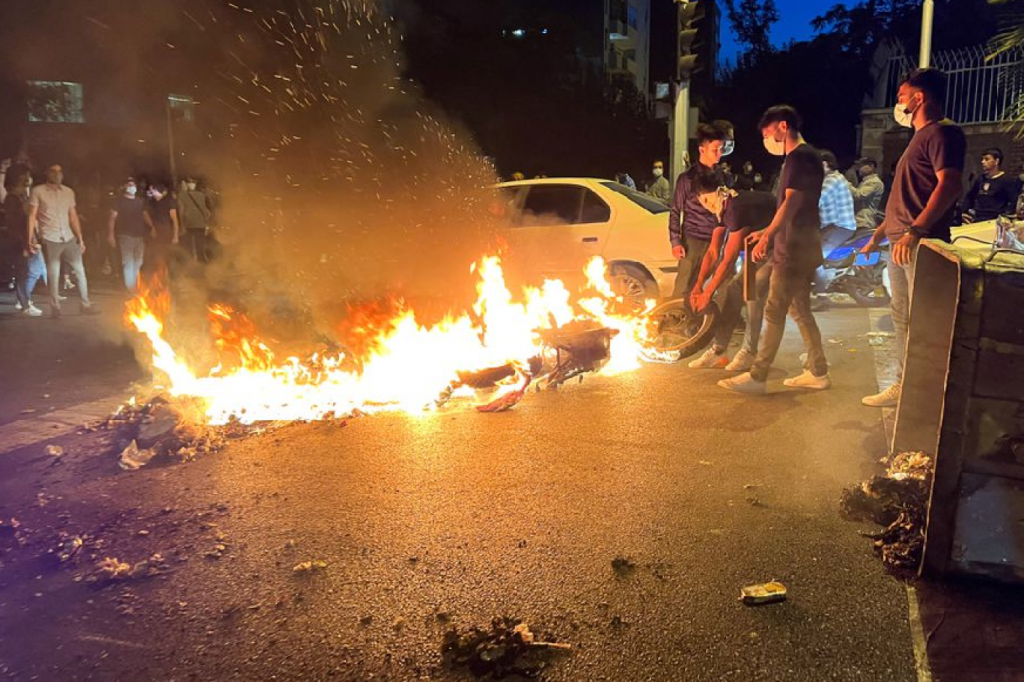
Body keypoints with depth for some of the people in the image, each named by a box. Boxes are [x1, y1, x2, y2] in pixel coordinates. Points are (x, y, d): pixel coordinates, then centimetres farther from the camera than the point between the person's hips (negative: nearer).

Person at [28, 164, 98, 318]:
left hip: (69, 239, 4)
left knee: (80, 272, 3)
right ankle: (55, 307, 12)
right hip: (49, 240, -4)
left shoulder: (69, 192, 10)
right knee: (53, 275, 1)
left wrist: (80, 238, 8)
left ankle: (86, 305, 11)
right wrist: (30, 239, -10)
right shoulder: (38, 191, -1)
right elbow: (32, 216, -3)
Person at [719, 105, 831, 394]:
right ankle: (818, 372, 20)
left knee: (774, 312, -9)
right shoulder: (804, 156, 19)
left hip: (794, 249, -10)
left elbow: (791, 203, -24)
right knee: (800, 309, 14)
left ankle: (757, 377, -6)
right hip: (801, 247, 10)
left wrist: (767, 236, -33)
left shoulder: (799, 157, -12)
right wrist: (768, 232, 29)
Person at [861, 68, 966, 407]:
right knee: (902, 319, 12)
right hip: (900, 243, 10)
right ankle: (902, 386, 19)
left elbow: (950, 185, -21)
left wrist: (915, 231, -31)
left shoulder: (942, 132, -7)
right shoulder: (919, 138, 24)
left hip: (921, 244, -10)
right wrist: (879, 234, 27)